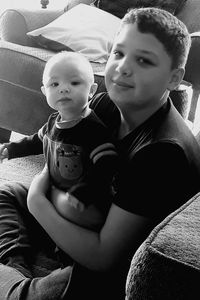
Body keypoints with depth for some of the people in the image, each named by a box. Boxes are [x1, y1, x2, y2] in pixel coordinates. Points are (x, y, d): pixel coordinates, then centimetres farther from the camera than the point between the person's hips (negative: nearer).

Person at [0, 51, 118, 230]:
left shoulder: (93, 129, -25)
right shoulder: (54, 121, 3)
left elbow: (107, 165, -32)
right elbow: (38, 141, 24)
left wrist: (80, 194, -40)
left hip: (88, 205, -8)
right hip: (55, 190, 9)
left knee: (69, 208, -39)